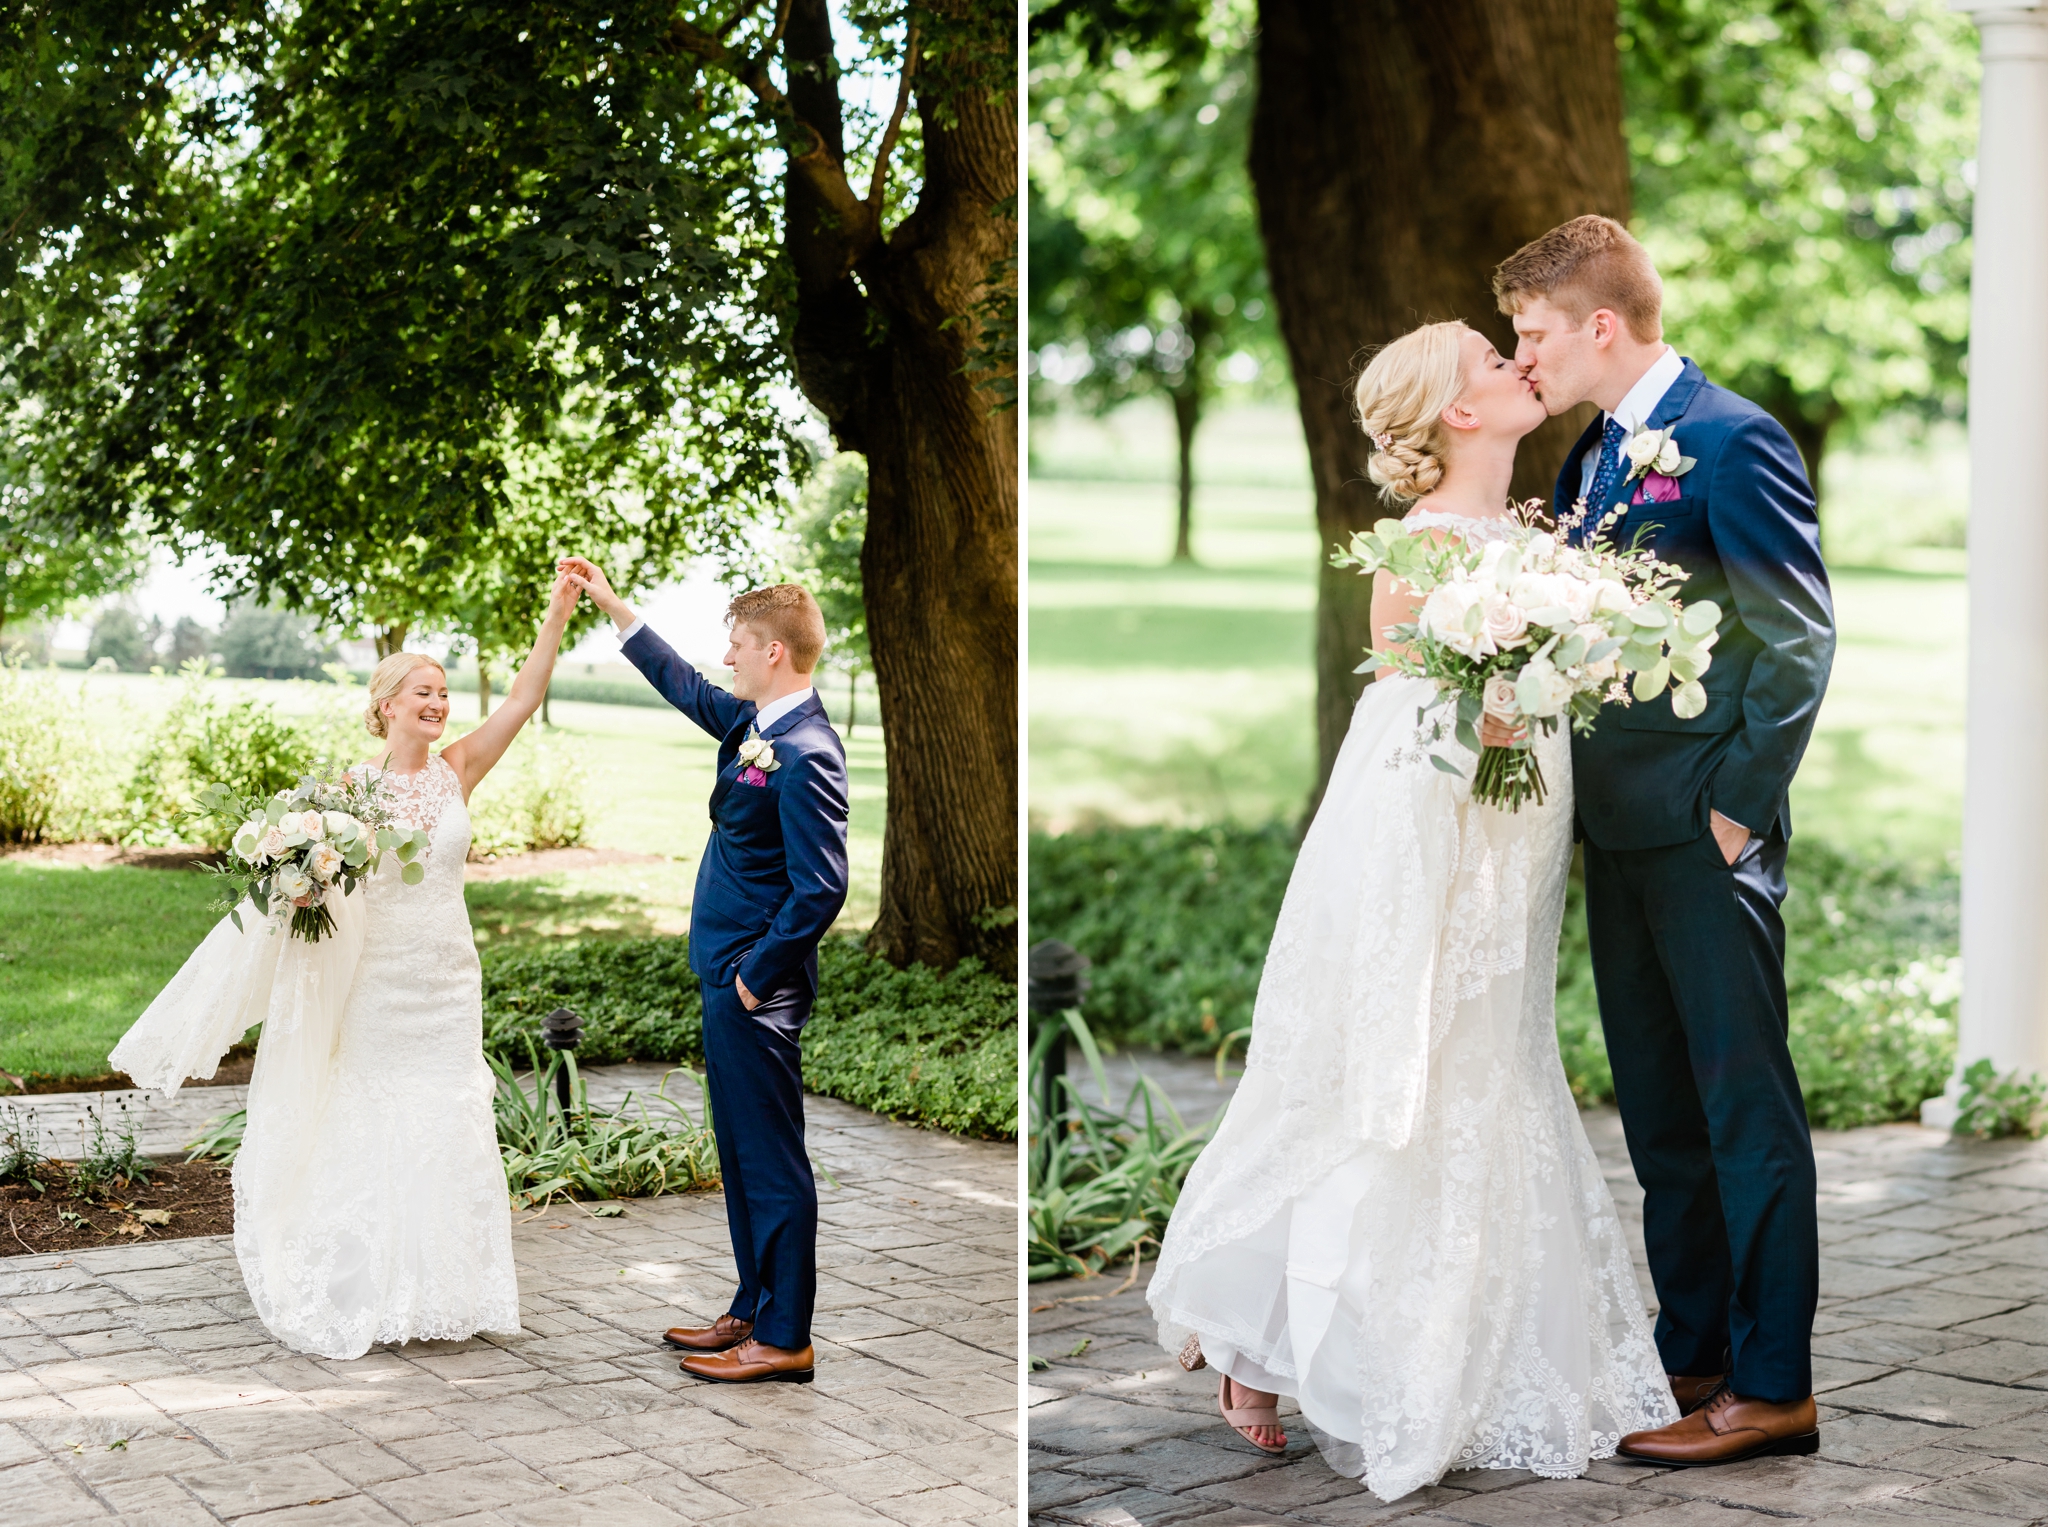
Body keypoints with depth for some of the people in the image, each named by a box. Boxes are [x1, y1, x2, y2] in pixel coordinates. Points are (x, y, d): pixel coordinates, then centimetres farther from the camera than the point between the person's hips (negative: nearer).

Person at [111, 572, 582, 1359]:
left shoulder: (456, 770, 3)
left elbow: (523, 699, -5)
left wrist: (558, 614, -12)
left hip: (447, 986, 3)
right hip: (374, 987, -3)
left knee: (446, 1136, 5)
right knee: (370, 1136, 3)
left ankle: (440, 1291, 15)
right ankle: (371, 1295, 14)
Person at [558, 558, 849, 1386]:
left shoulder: (805, 755, -21)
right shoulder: (754, 724, 8)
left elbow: (821, 888, -25)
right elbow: (685, 685, 27)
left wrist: (758, 973, -18)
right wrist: (611, 604, 30)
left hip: (757, 990, -10)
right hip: (731, 980, 10)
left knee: (772, 1161, -1)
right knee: (743, 1158, 18)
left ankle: (784, 1340, 7)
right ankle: (753, 1313, 29)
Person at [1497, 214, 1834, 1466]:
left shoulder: (1732, 442, -12)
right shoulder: (1591, 454, 15)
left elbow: (1801, 636, -14)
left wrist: (1741, 800, -14)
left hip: (1706, 832, -9)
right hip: (1619, 831, 9)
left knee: (1747, 1103, -2)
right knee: (1660, 1111, 14)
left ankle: (1774, 1385, 6)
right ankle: (1693, 1352, 25)